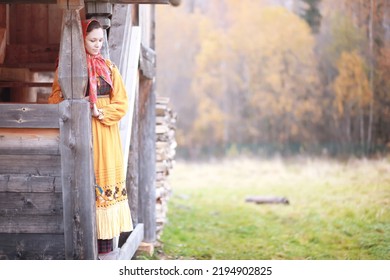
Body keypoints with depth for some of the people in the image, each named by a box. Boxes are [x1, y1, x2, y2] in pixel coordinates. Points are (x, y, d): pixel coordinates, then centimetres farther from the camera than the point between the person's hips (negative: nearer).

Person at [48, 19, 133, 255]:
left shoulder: (109, 68, 10)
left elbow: (121, 103, 7)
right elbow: (56, 101, 1)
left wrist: (100, 112, -10)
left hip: (106, 135, 3)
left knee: (107, 180, 0)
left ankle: (106, 240, 3)